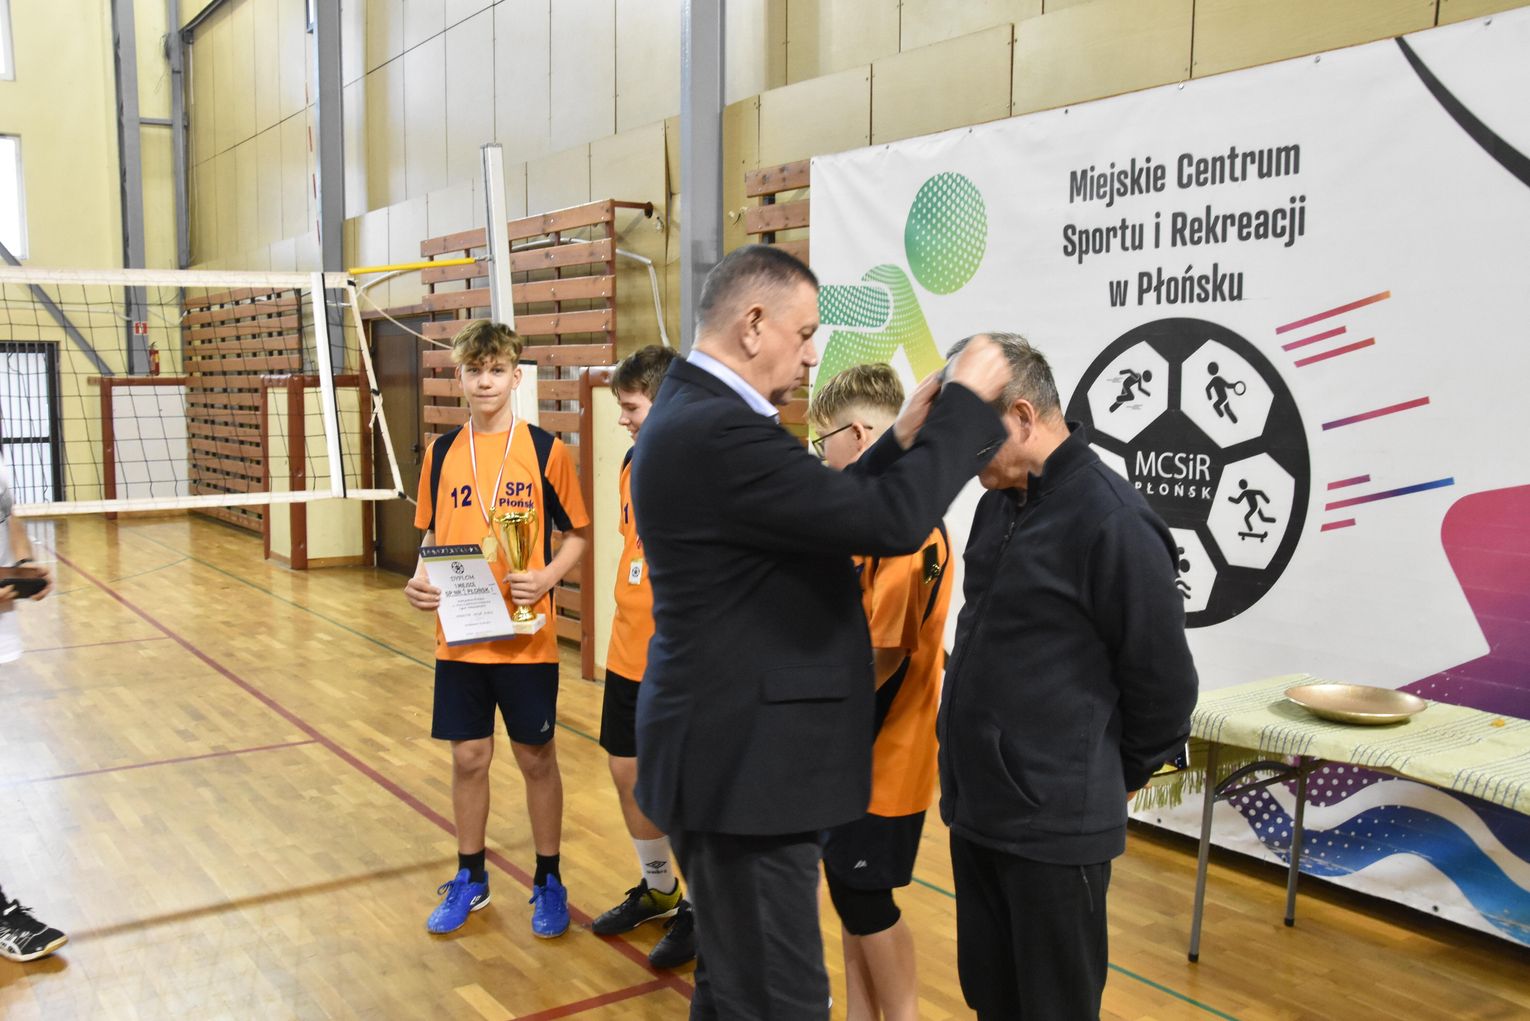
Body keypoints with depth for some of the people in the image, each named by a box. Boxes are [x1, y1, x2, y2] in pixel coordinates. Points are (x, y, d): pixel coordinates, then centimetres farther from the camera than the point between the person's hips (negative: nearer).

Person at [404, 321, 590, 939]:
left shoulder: (545, 450, -6)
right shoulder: (443, 453, 4)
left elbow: (578, 534, -1)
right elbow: (431, 536, 12)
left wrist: (545, 578, -18)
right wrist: (419, 580, -7)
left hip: (527, 638, -3)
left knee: (537, 759, 8)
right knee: (467, 758, 11)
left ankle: (548, 882, 25)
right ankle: (470, 879, 30)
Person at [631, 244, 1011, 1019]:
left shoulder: (697, 414, 10)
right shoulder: (718, 431, -23)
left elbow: (829, 513, 17)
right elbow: (892, 522, -24)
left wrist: (903, 438, 7)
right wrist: (967, 400, -13)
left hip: (735, 748, 11)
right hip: (744, 761, -11)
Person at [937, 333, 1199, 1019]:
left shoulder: (1111, 519, -18)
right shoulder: (999, 501, 8)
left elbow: (1163, 678, -12)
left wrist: (1124, 775, 1)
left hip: (1055, 826, -8)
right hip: (974, 807, 8)